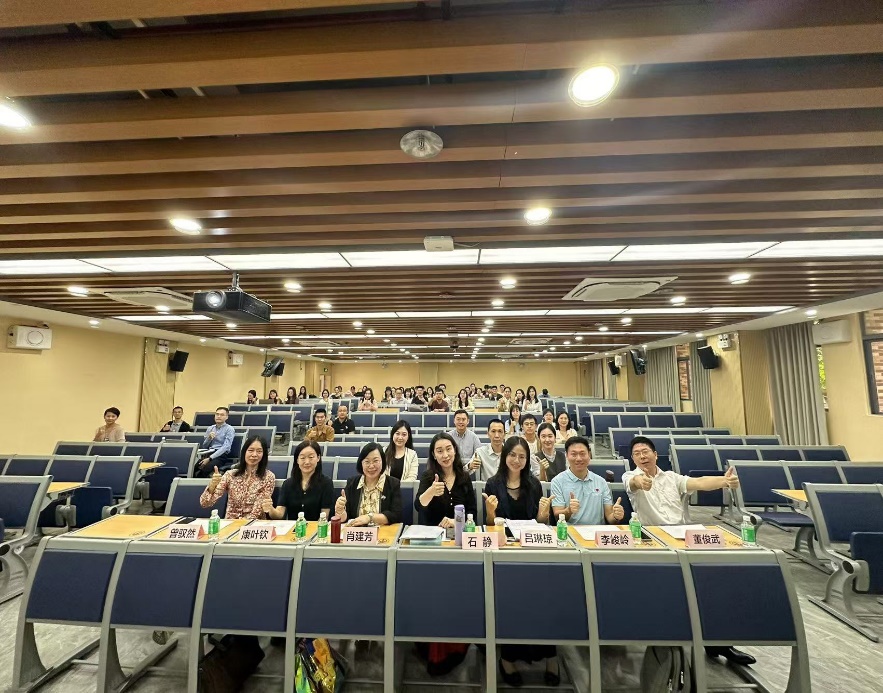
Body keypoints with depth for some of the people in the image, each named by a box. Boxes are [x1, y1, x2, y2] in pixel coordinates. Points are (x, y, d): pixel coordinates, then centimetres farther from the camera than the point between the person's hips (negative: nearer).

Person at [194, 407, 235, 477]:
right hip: (207, 453, 5)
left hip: (220, 455, -5)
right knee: (192, 467, -25)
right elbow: (204, 446, 17)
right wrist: (209, 438, -3)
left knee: (204, 469, -33)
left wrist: (210, 458, -19)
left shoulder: (229, 429, 0)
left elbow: (226, 447, -11)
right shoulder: (210, 428, 18)